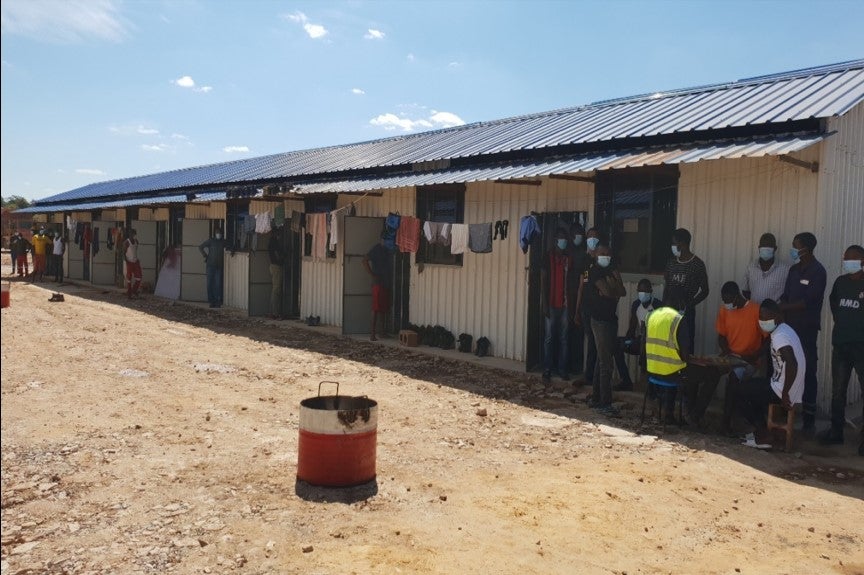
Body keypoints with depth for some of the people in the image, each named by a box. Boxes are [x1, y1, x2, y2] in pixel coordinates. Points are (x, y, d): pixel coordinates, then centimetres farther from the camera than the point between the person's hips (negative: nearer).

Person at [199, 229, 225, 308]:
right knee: (210, 283, 0)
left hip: (219, 266, 1)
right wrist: (205, 256, 3)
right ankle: (211, 301, 6)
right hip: (210, 265, -1)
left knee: (218, 284, -4)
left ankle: (218, 301, 0)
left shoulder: (223, 242, 6)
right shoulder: (210, 241, 2)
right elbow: (200, 247, 8)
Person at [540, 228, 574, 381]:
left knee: (564, 338, 5)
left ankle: (563, 369, 11)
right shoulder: (548, 257, -2)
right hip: (551, 304, -4)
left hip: (565, 304, 4)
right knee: (549, 338, 0)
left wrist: (571, 301, 5)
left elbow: (570, 281, 12)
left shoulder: (569, 258, 10)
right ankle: (547, 369, 7)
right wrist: (544, 303, -10)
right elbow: (543, 281, -5)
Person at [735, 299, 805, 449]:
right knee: (753, 385, 27)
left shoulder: (779, 336, -21)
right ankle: (760, 430, 25)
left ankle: (763, 438, 5)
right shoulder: (785, 330, 10)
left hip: (781, 390, -10)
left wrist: (785, 394, -25)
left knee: (742, 394, 4)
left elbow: (792, 364, -33)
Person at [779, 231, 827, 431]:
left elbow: (807, 302, -16)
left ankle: (809, 416, 3)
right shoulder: (794, 269, 13)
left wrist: (781, 308, -13)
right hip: (790, 327, 6)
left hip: (807, 329, -6)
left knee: (808, 371, -3)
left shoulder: (818, 272, -9)